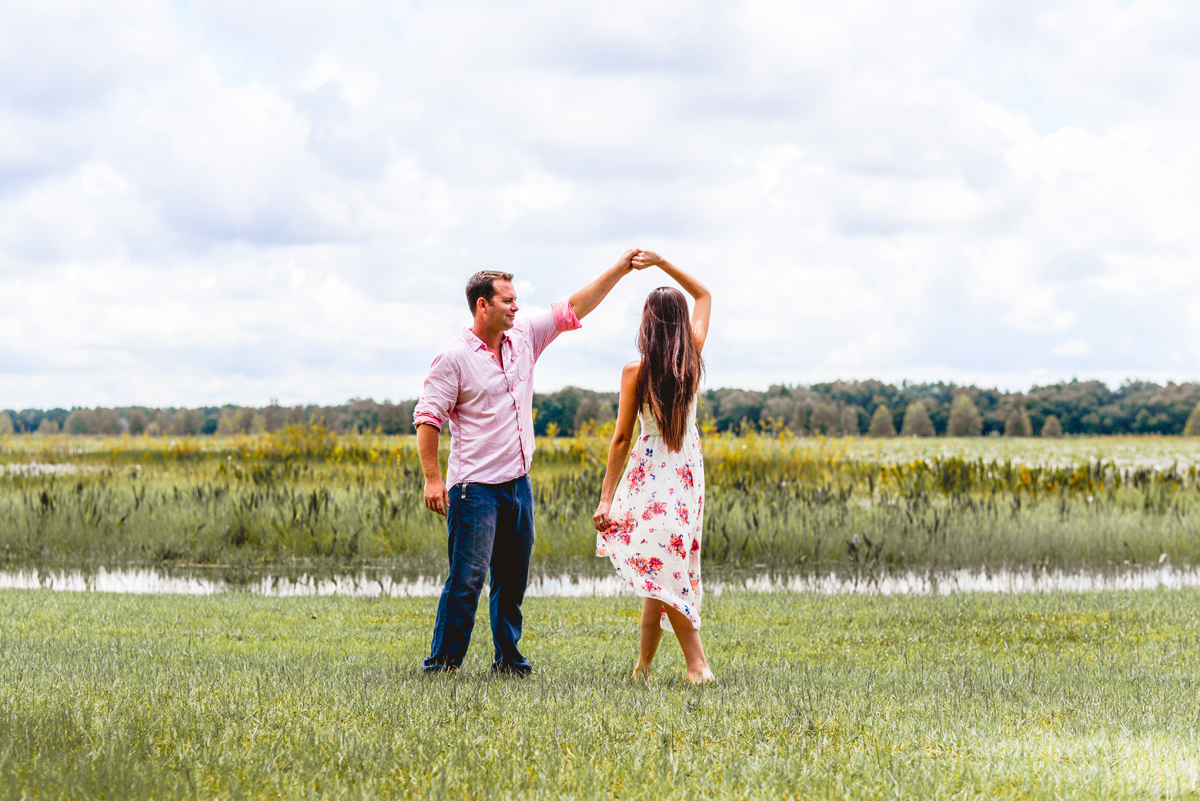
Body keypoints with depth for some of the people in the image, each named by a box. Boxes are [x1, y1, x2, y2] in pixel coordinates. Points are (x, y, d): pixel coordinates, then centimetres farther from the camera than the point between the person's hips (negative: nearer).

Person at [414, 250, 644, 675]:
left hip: (517, 482, 7)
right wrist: (432, 478, -16)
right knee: (467, 576, -11)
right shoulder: (455, 358, -9)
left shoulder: (523, 337, 9)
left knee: (513, 577, 11)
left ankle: (507, 657, 21)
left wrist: (619, 270, 9)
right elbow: (427, 417, -9)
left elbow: (572, 309, 14)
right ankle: (443, 661, -4)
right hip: (475, 485, -7)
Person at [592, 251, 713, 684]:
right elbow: (704, 294, 15)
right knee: (665, 566, 11)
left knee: (660, 568, -3)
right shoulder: (693, 359, -2)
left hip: (651, 470, -5)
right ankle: (643, 664, 15)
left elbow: (622, 438, -11)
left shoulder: (635, 372, -13)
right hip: (688, 471, 5)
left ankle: (698, 664, -10)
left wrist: (606, 499, -8)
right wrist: (662, 263, 11)